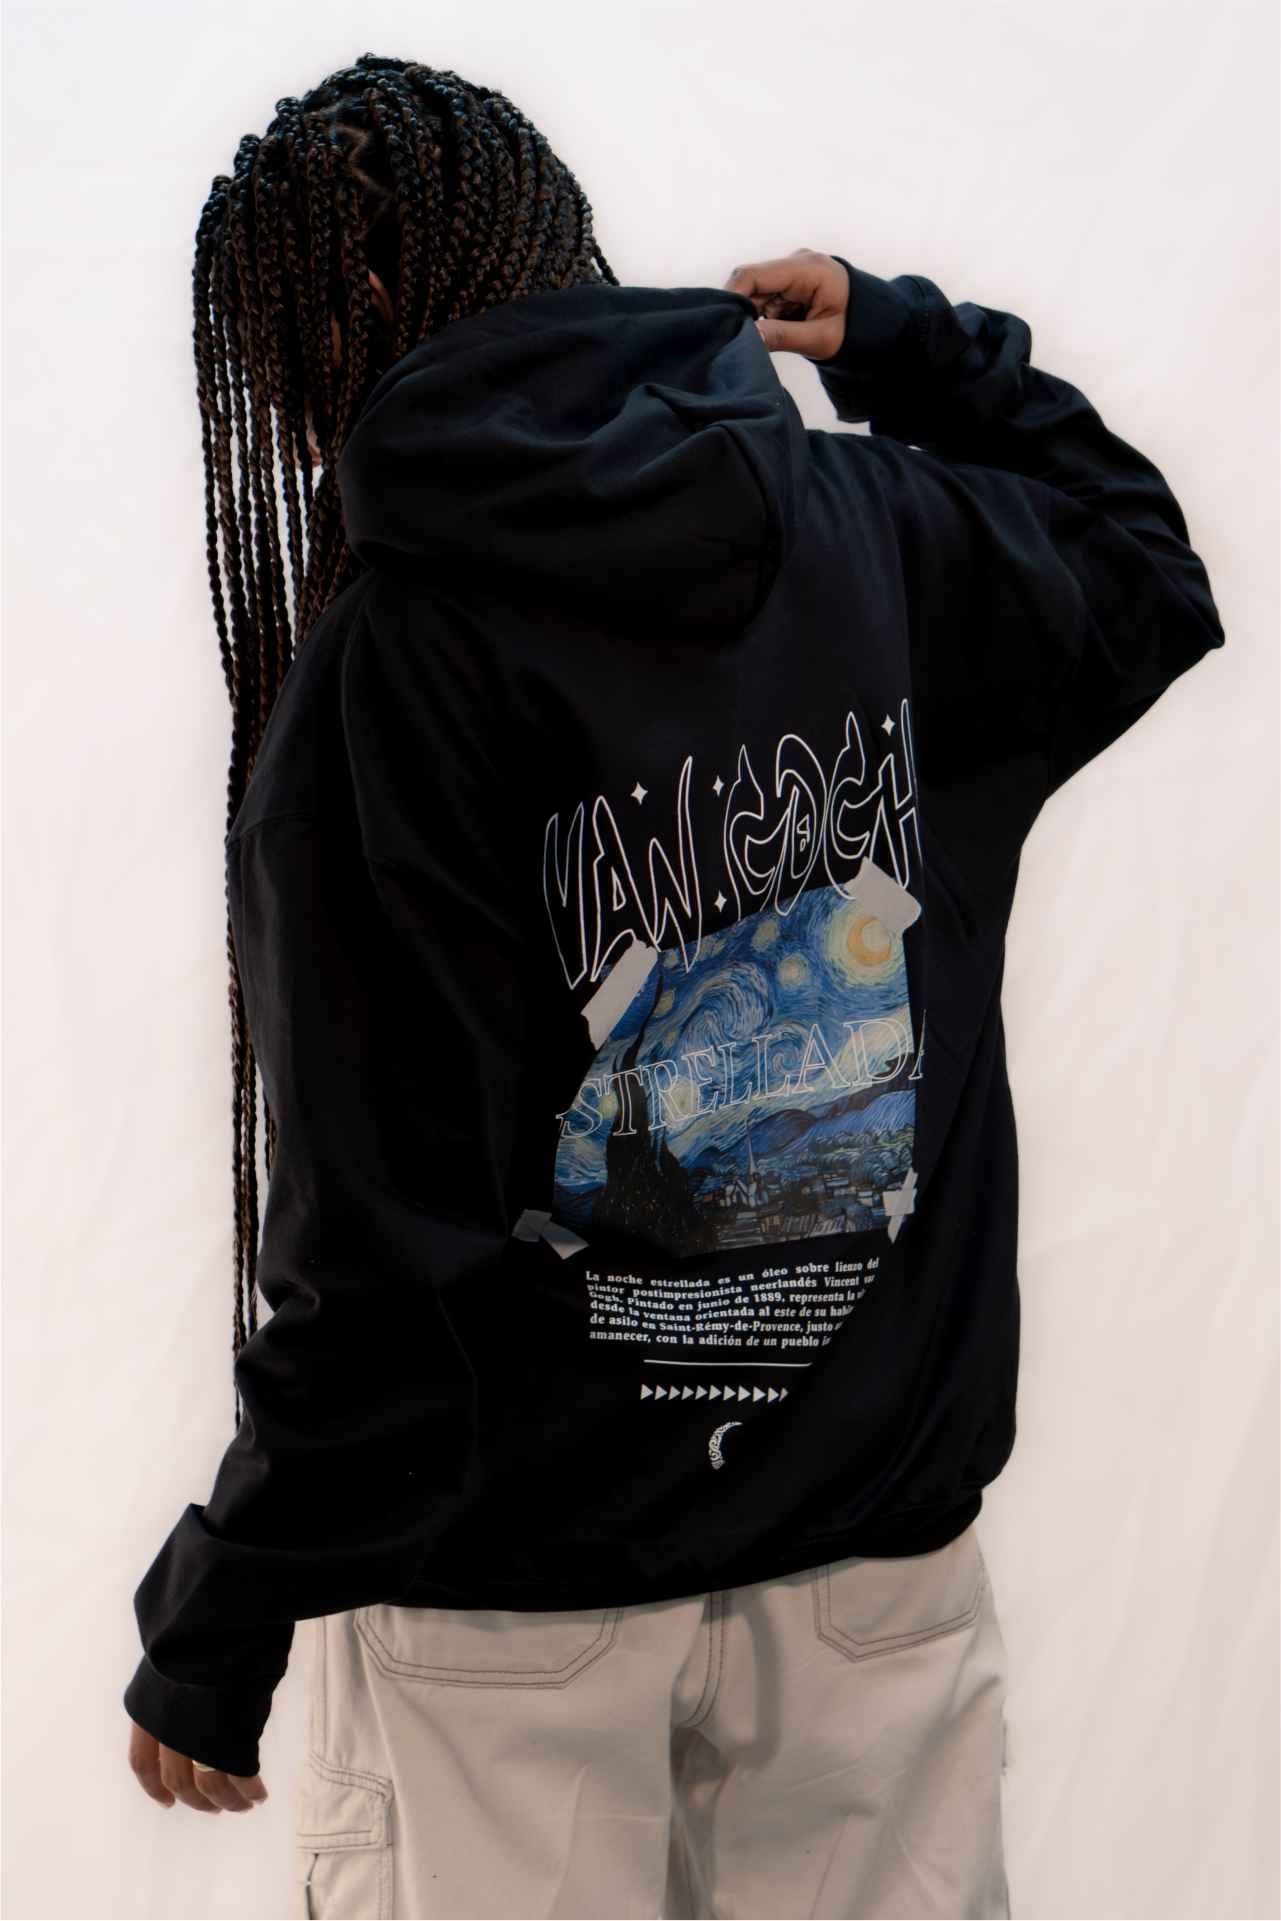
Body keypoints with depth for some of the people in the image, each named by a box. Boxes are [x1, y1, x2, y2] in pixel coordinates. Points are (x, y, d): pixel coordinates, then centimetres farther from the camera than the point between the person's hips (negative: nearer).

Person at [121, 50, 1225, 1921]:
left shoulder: (386, 665, -18)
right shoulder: (884, 532, -4)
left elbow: (383, 1249, -18)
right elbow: (1142, 566, 19)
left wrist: (213, 1629, -6)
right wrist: (913, 342, 21)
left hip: (516, 1585, -4)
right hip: (883, 1547, 5)